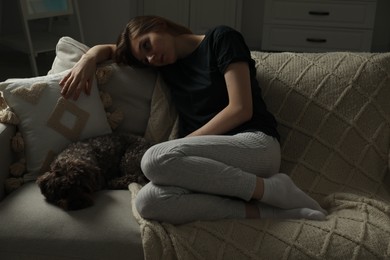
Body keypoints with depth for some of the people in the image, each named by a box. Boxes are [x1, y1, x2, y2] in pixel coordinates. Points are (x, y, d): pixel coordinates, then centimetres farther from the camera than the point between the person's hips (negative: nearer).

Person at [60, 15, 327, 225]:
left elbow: (240, 109, -9)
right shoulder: (167, 63, 19)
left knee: (156, 159, -32)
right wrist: (87, 61, 6)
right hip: (214, 162, 6)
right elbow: (107, 49, 29)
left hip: (256, 146, -5)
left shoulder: (220, 39, 2)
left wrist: (186, 142, -10)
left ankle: (273, 190, -19)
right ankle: (269, 212, -27)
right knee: (148, 202, -27)